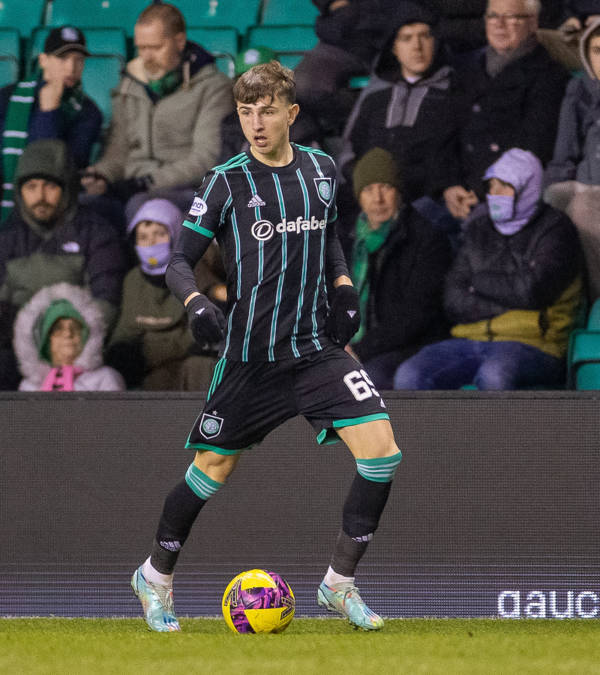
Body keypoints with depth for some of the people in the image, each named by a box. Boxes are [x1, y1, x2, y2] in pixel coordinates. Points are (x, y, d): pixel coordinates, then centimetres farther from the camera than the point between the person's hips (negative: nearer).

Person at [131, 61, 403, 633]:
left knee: (381, 451, -12)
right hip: (249, 354, -3)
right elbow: (180, 259, -3)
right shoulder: (227, 181, -5)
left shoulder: (321, 170, 7)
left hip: (317, 347, 3)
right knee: (213, 469, 5)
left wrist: (342, 285, 7)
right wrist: (196, 302, -23)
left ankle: (339, 584, 1)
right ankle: (156, 576, 29)